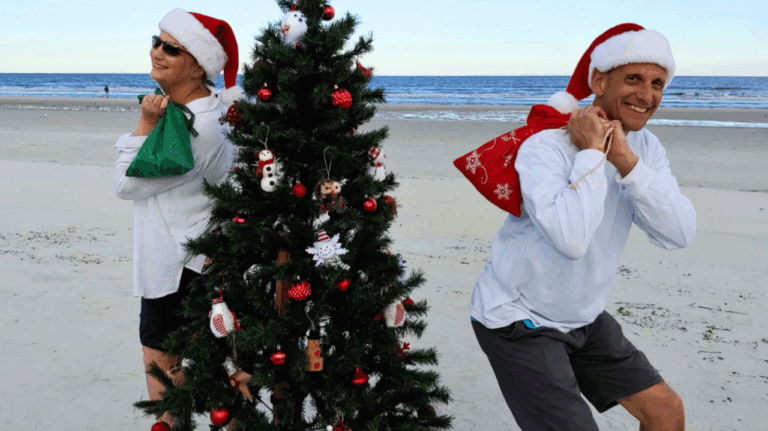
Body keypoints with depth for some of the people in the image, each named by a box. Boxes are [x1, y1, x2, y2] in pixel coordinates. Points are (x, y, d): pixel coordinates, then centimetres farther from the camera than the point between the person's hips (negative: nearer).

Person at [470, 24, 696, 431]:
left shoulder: (644, 147, -1)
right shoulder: (545, 147, -24)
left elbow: (680, 234, -14)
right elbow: (571, 239, -40)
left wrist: (626, 160, -25)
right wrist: (592, 152, -30)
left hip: (583, 317, 7)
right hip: (518, 320, -7)